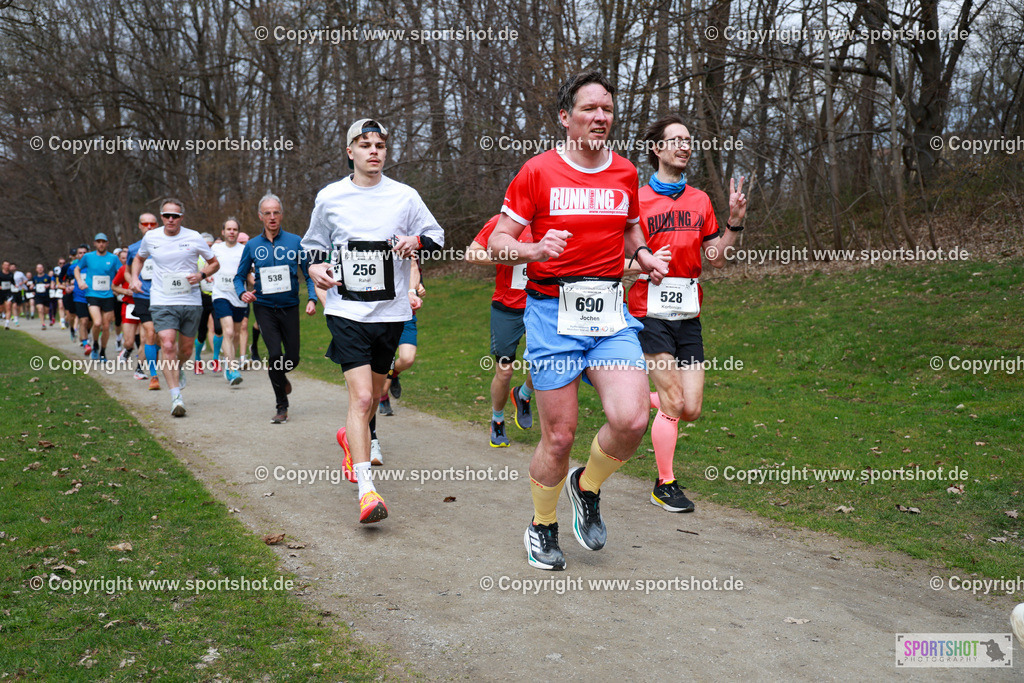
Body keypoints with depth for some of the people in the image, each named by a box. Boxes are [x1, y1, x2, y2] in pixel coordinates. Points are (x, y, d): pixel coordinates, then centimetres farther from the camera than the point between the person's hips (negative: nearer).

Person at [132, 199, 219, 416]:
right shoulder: (151, 237, 4)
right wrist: (135, 278, 7)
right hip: (162, 302, 0)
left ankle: (178, 369, 46)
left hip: (191, 301, 1)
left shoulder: (193, 238, -1)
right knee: (167, 346, -16)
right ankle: (176, 396, -13)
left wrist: (201, 275, -10)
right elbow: (139, 258, 25)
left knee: (185, 349, 10)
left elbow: (214, 263, 9)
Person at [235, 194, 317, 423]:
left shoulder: (295, 242, 0)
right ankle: (281, 406, 1)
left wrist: (312, 299, -11)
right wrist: (242, 293, -9)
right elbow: (239, 276, 12)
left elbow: (309, 273, 3)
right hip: (264, 307, 0)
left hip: (289, 307, 1)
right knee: (275, 353, -14)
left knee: (292, 358, 1)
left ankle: (279, 373, 40)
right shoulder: (252, 245, 3)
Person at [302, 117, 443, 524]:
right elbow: (313, 244, 17)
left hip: (391, 312, 2)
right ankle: (365, 489, -15)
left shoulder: (405, 196, 3)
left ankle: (350, 437, 50)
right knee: (361, 396, -16)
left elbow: (438, 239, 10)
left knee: (372, 395, 16)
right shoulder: (330, 197, 4)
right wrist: (314, 268, -3)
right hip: (346, 310, -2)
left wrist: (417, 241, -12)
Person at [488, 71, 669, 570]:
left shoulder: (625, 173, 11)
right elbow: (498, 242, -1)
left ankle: (587, 488, 17)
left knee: (631, 419, -16)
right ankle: (542, 526, 26)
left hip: (611, 314, 4)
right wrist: (536, 249, -21)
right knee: (559, 436, -1)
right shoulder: (538, 172, -3)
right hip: (553, 313, -3)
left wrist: (643, 254, 6)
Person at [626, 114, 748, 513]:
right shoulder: (637, 201, -3)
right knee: (674, 404, -6)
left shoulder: (700, 201, 11)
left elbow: (716, 258, 11)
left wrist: (735, 221, -1)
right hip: (651, 314, -5)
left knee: (691, 409, 3)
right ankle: (664, 486, 12)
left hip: (688, 315, 5)